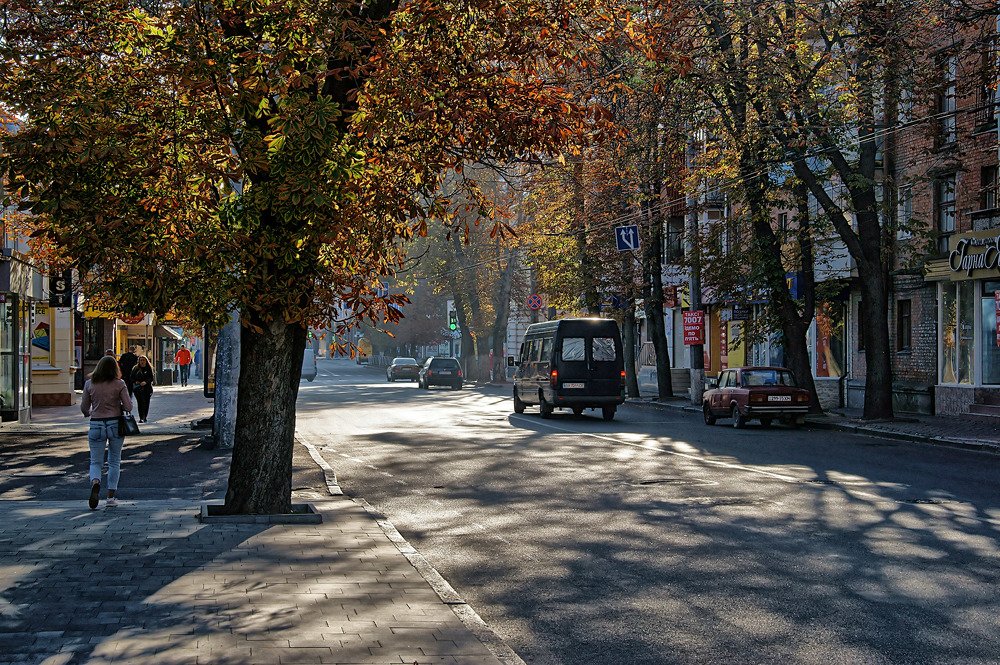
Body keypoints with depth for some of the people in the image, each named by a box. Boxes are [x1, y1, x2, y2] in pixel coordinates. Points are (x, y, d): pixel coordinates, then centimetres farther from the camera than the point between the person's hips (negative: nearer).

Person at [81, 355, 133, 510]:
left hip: (96, 426, 1)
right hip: (115, 425, 0)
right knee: (114, 462, 13)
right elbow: (128, 407, -8)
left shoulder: (89, 384, -1)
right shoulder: (119, 384, -7)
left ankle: (95, 482, -24)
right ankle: (111, 496, 11)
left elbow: (84, 407, 5)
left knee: (95, 462, 7)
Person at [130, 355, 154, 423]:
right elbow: (132, 378, 12)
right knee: (140, 402, -9)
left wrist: (145, 382, -16)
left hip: (147, 388, 0)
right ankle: (141, 418, -10)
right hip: (138, 389, 0)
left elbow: (151, 378, 0)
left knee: (146, 403, 0)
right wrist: (136, 382, -8)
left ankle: (144, 417, 13)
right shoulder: (135, 369, 9)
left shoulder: (149, 369, 6)